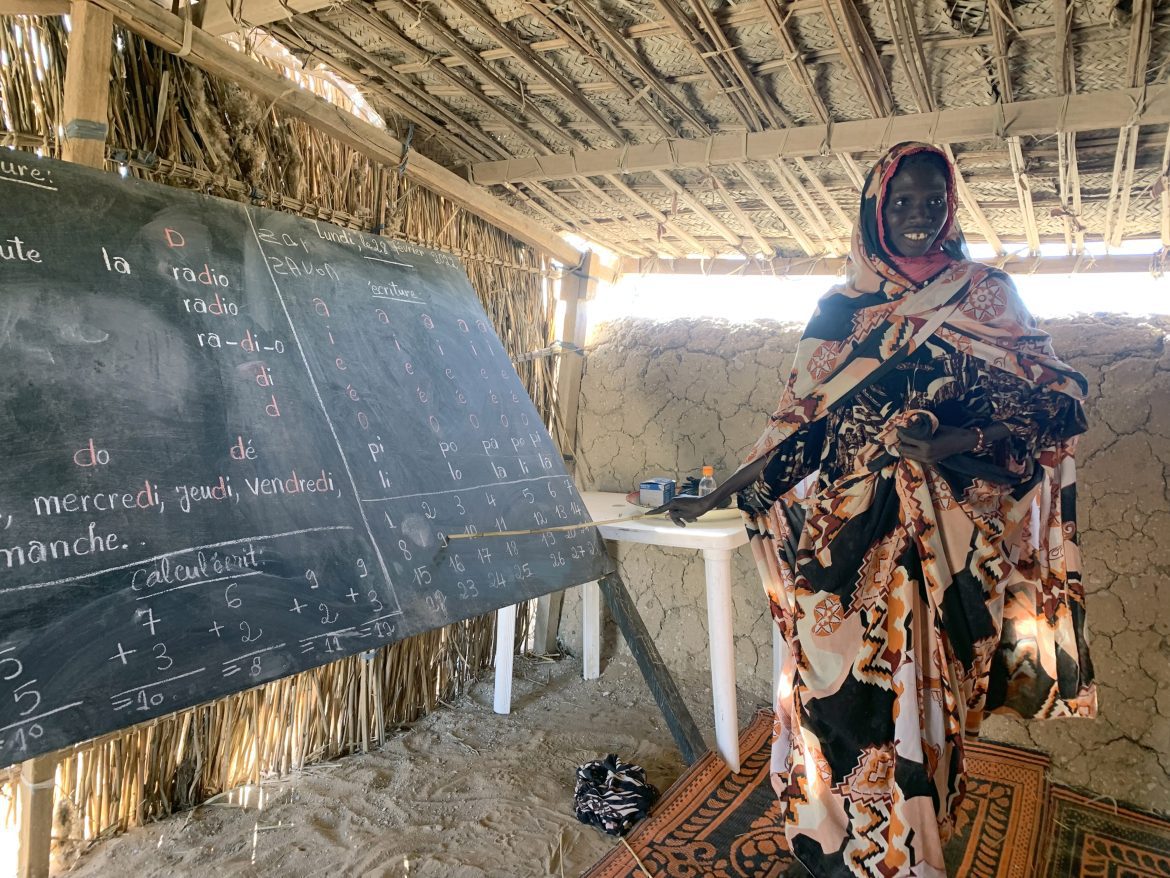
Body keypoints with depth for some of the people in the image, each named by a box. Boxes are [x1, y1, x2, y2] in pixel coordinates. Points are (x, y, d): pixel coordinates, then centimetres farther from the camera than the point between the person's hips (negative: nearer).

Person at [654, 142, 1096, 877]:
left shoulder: (984, 296, 5)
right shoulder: (842, 309, 10)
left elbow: (1054, 401, -1)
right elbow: (801, 421, 9)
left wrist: (957, 441, -18)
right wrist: (721, 494, 5)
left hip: (930, 538, -1)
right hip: (842, 532, 2)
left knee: (907, 692, 1)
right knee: (834, 689, 4)